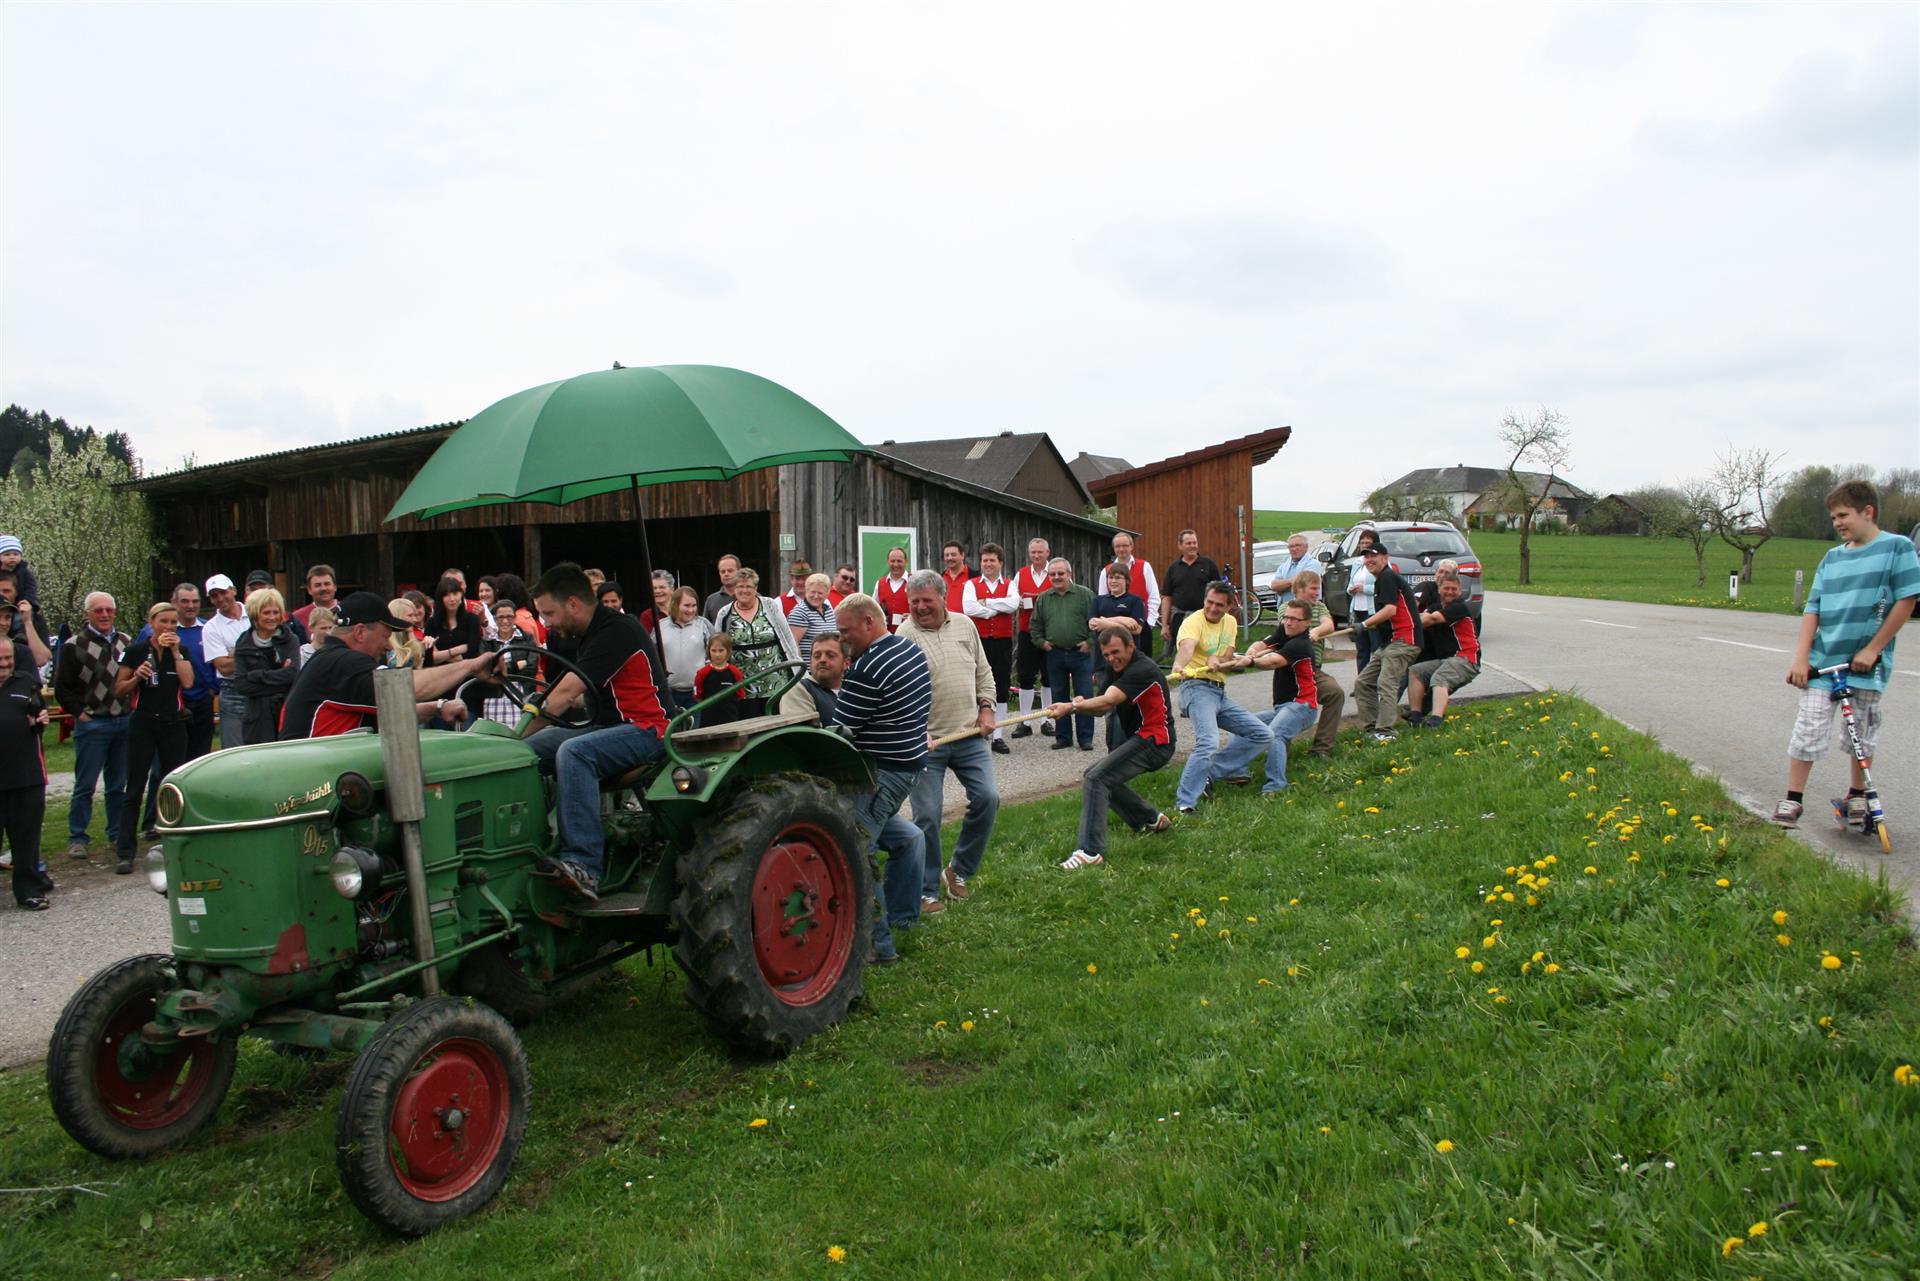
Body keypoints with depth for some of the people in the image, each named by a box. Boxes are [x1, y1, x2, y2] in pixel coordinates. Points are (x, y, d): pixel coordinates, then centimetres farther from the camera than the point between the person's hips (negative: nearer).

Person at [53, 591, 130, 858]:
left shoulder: (125, 641, 11)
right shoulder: (74, 645, -4)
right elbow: (61, 688, -3)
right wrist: (79, 714, -9)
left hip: (124, 723, 4)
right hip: (92, 724, -4)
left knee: (118, 785, 10)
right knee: (85, 785, -1)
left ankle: (117, 834, 18)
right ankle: (77, 839, 6)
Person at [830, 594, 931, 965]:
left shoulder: (866, 669, -21)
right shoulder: (913, 651, 9)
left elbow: (840, 730, -19)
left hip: (881, 769, -10)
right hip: (911, 761, 10)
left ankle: (879, 944, -1)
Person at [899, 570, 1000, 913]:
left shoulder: (965, 626, 8)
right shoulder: (903, 636, -8)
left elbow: (983, 672, 18)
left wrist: (986, 708, 6)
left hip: (970, 735, 4)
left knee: (987, 798, -2)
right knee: (926, 816, -3)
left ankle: (958, 871, 19)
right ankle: (927, 891, 14)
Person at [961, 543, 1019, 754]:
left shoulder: (1009, 585, 9)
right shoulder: (971, 585, 5)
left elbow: (1013, 604, -12)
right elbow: (969, 608, -14)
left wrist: (986, 603, -10)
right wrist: (999, 608, -10)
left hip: (1003, 642, 2)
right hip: (979, 641, -2)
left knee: (1002, 688, 4)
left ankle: (997, 736, 11)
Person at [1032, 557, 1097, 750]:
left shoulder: (1085, 595, 0)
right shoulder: (1043, 598, 9)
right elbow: (1035, 625, 17)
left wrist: (1090, 642, -7)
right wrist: (1042, 642, 5)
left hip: (1081, 653, -3)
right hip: (1055, 655, 3)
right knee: (1059, 698, 8)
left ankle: (1085, 738, 5)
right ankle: (1063, 737, 17)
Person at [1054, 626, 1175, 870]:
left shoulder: (1142, 669, -20)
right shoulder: (1115, 668, 10)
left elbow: (1108, 701, -33)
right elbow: (1101, 709, 6)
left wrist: (1072, 707, -44)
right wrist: (1082, 703, -15)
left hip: (1153, 741, -11)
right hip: (1139, 738, 11)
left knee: (1095, 778, -22)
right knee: (1097, 776, 20)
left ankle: (1090, 852, -27)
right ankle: (1151, 820, 31)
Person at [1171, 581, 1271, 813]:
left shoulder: (1230, 623, 12)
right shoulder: (1193, 623, -12)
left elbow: (1229, 661, 5)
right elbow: (1186, 647, -34)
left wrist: (1218, 662, -20)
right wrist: (1179, 666, -57)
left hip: (1220, 692, 9)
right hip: (1197, 688, -9)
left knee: (1263, 735, 8)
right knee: (1209, 742, -29)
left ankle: (1209, 773, 5)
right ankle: (1185, 803, -25)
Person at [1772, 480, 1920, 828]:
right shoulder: (1832, 558, 8)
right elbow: (1813, 609, 6)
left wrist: (1872, 649, -9)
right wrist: (1801, 657, -4)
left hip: (1867, 663, -2)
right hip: (1824, 660, 3)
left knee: (1863, 734, 11)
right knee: (1809, 730, -2)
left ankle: (1857, 795, 30)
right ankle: (1792, 800, 6)